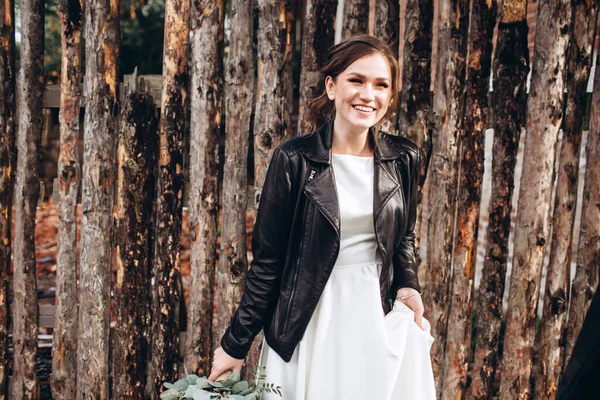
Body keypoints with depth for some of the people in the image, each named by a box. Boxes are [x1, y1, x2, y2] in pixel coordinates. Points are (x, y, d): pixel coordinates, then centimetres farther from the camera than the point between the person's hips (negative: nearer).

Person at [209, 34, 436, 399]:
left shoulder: (403, 159, -1)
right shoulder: (295, 159, -11)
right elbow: (268, 259, -7)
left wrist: (407, 286, -4)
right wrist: (236, 344, -6)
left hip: (379, 317, 3)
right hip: (309, 321, -3)